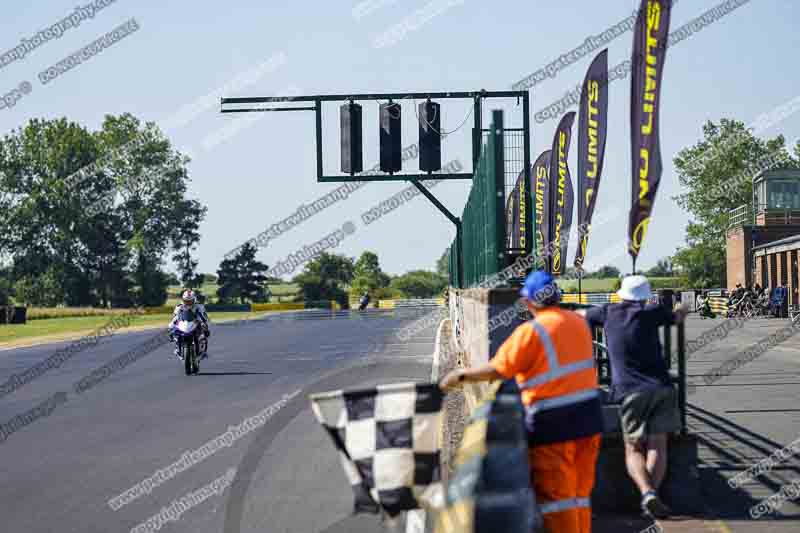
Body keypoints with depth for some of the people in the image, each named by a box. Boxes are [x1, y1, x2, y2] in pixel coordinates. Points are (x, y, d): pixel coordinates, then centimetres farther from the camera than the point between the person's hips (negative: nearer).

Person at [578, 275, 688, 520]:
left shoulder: (608, 313, 8)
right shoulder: (649, 313, 5)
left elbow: (579, 315, 27)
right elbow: (678, 315, 24)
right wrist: (683, 308, 47)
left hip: (630, 391, 0)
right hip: (660, 387, 0)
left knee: (633, 449, 4)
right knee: (657, 445, 3)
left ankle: (647, 493, -19)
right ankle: (652, 494, -11)